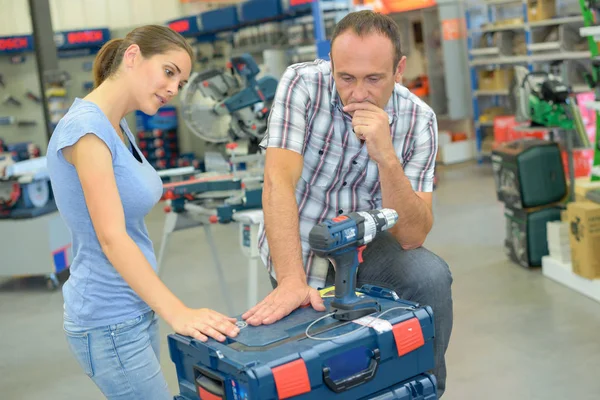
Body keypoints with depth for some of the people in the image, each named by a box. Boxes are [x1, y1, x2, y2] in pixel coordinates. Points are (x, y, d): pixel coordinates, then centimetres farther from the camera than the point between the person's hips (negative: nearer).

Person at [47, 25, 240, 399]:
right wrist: (177, 312, -30)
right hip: (110, 324, -9)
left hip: (137, 309, 9)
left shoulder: (118, 127, 9)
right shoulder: (87, 127, -19)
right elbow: (112, 238, -25)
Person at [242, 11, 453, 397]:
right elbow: (278, 183, -31)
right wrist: (291, 281, -41)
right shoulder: (303, 84, -22)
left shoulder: (419, 120, -16)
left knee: (432, 277, -23)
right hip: (300, 248, -1)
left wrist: (386, 156, -37)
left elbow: (412, 236, -22)